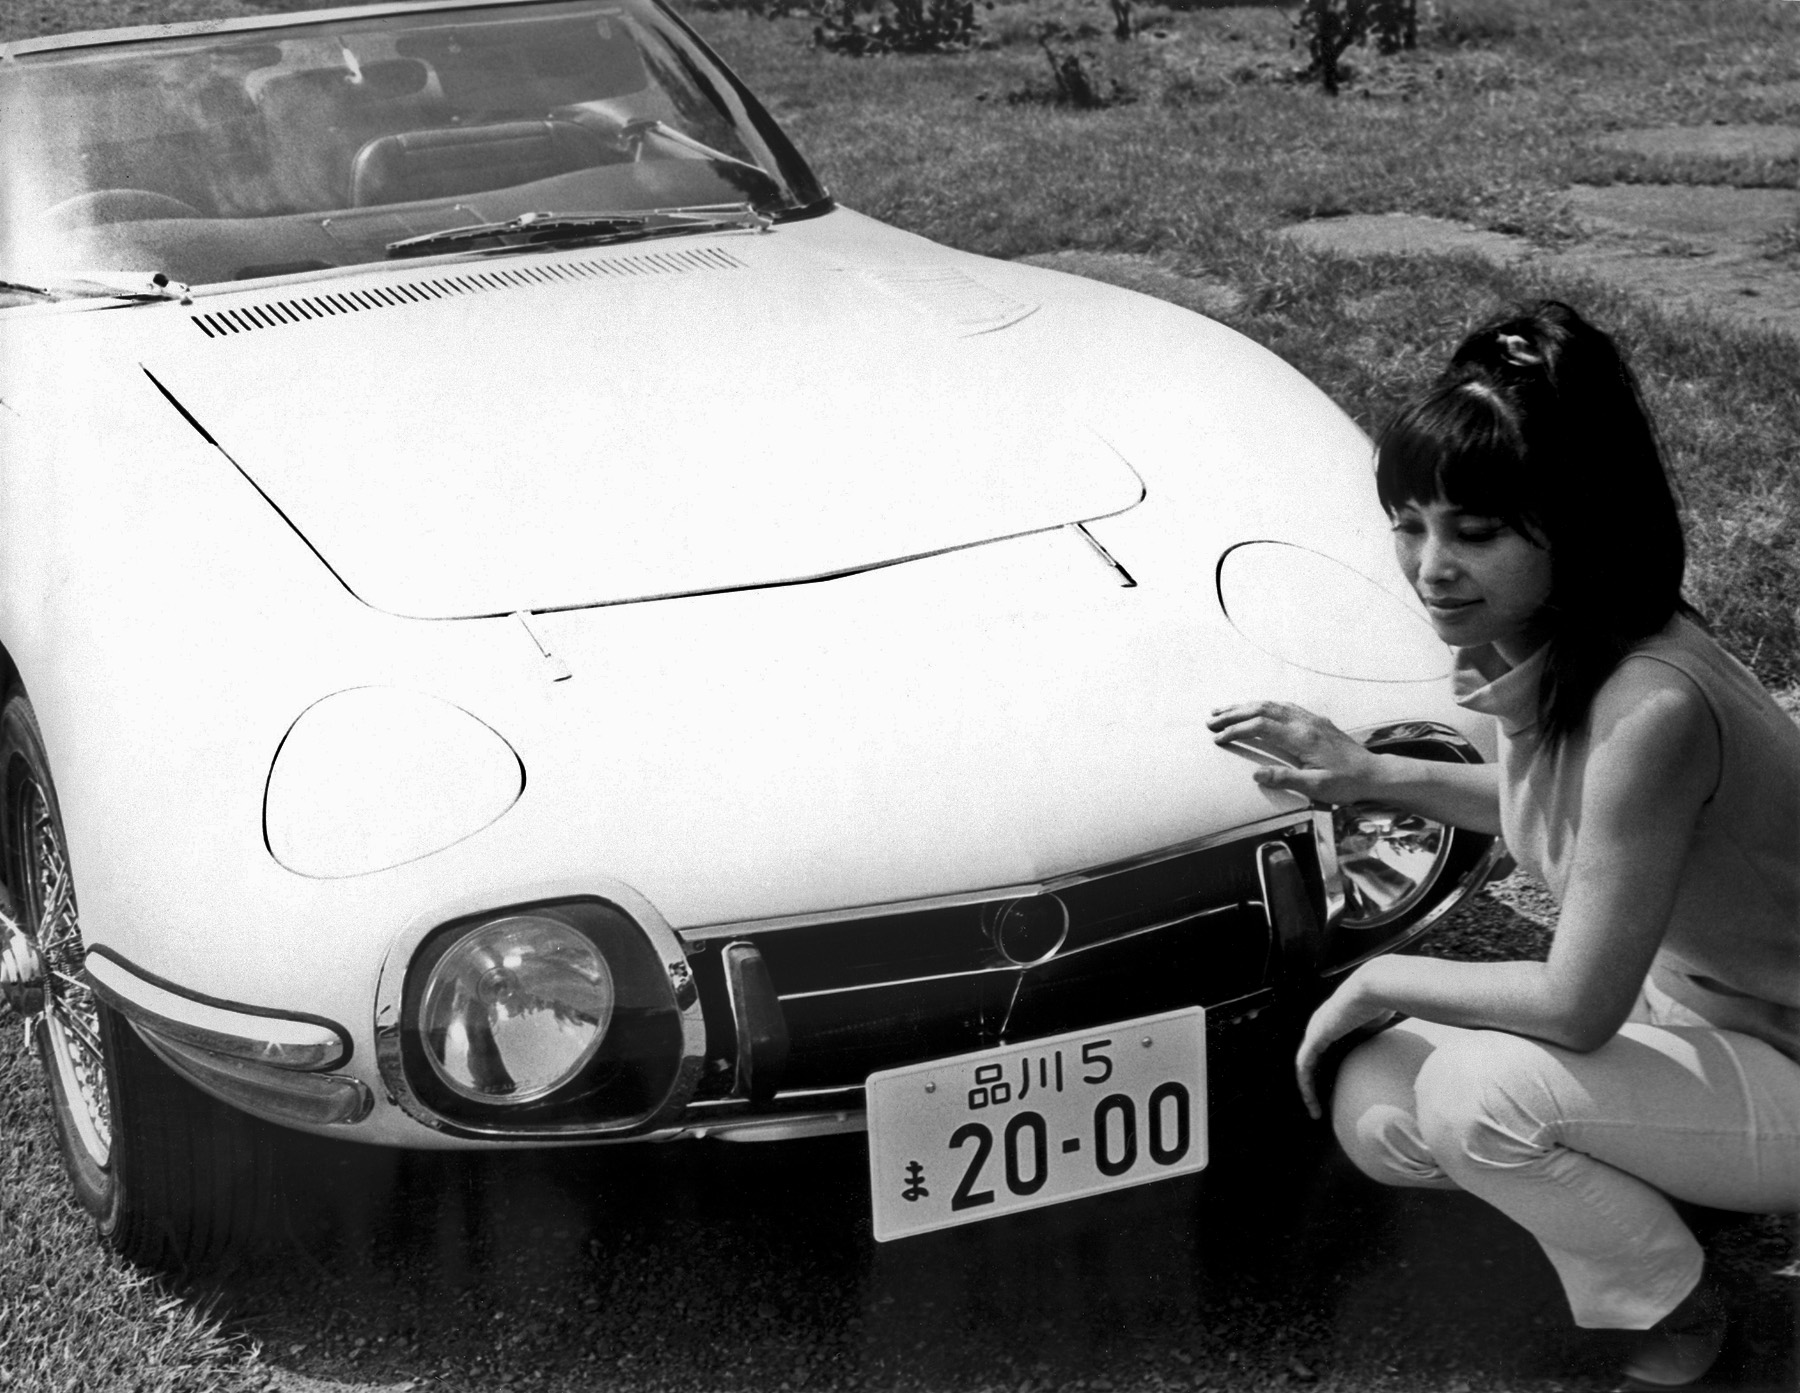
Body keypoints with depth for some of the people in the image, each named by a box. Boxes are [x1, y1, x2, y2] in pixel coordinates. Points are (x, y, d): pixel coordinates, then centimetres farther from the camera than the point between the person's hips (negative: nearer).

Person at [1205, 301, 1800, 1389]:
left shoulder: (1651, 707, -34)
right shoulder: (1534, 647, -8)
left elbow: (1576, 1006, -29)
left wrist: (1380, 982, -15)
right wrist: (1377, 777, 5)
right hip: (1672, 1001, 8)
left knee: (1479, 1090, -28)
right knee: (1377, 1113, -5)